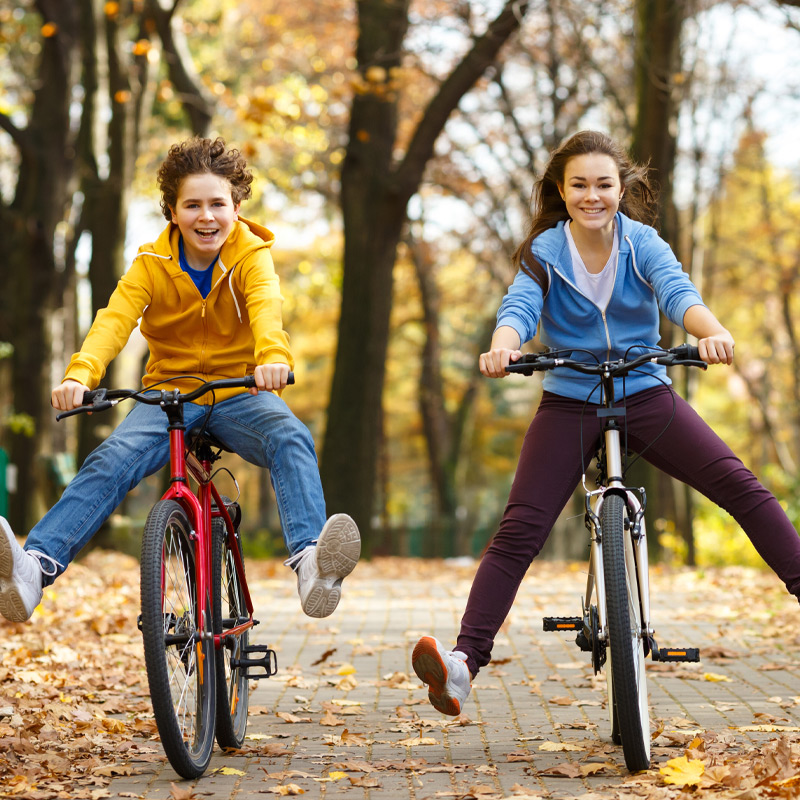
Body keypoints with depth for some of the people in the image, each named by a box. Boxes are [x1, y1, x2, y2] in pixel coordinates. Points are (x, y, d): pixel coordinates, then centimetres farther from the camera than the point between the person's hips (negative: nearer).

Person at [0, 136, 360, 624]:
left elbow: (266, 306, -27)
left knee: (290, 438, -33)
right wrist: (80, 375, -39)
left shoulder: (252, 256, -5)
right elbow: (116, 319, -18)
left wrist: (273, 356, -52)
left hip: (240, 394, -1)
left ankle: (310, 564, -52)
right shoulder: (152, 264, -1)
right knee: (111, 460, -26)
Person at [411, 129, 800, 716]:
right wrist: (501, 349, -46)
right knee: (518, 531, -14)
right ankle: (465, 661, -20)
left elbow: (678, 291, -23)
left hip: (645, 395, 1)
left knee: (741, 486, -18)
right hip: (569, 403, -1)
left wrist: (713, 332, -46)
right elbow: (519, 308, -21)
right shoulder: (544, 253, -4)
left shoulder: (642, 243, -4)